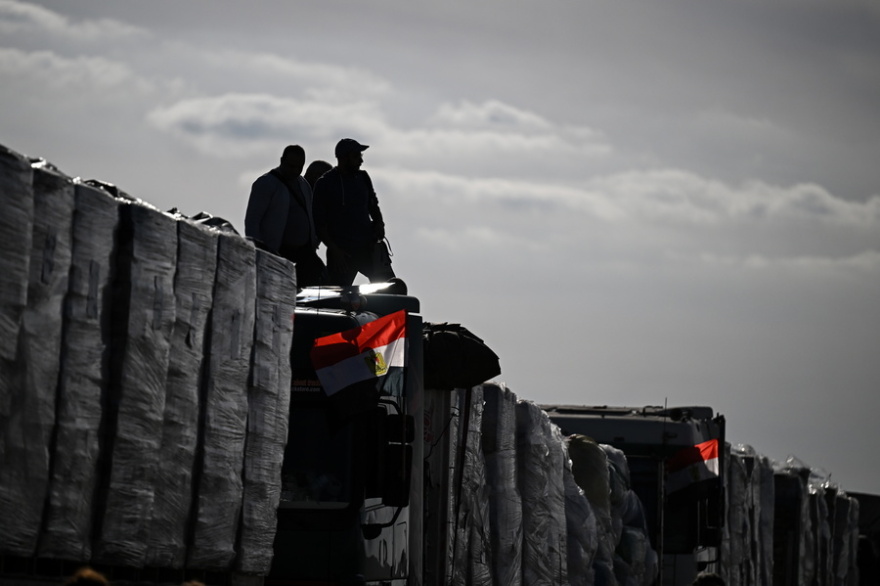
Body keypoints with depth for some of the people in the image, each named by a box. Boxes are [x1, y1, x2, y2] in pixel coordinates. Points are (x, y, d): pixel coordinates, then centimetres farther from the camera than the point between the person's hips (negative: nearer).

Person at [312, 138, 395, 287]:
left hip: (368, 246, 4)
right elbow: (319, 223, -6)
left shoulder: (362, 177, 10)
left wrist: (379, 223, 3)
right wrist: (334, 249, -16)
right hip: (341, 251, -4)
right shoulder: (325, 184, -5)